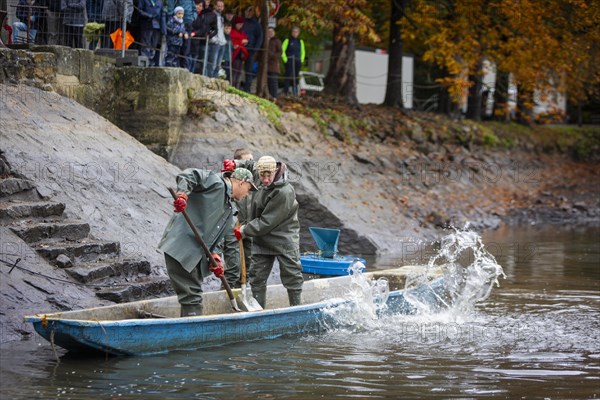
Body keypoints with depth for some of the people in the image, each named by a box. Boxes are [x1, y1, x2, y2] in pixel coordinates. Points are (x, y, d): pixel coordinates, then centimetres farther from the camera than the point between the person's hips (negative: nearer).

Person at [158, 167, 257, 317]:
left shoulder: (228, 211, 25)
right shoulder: (216, 182, -1)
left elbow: (215, 239, 20)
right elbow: (190, 175, -15)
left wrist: (214, 256, 1)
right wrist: (182, 194, -32)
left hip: (196, 253, 10)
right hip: (180, 246, -10)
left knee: (194, 296, 13)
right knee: (191, 298, -13)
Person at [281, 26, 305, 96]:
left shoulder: (300, 41, 14)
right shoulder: (287, 41, 0)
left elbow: (303, 52, 23)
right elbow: (282, 51, -2)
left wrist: (301, 60, 12)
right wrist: (285, 60, -8)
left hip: (297, 63, 5)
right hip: (289, 62, -5)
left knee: (295, 79, 6)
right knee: (288, 78, -10)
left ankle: (295, 94, 10)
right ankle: (285, 93, -10)